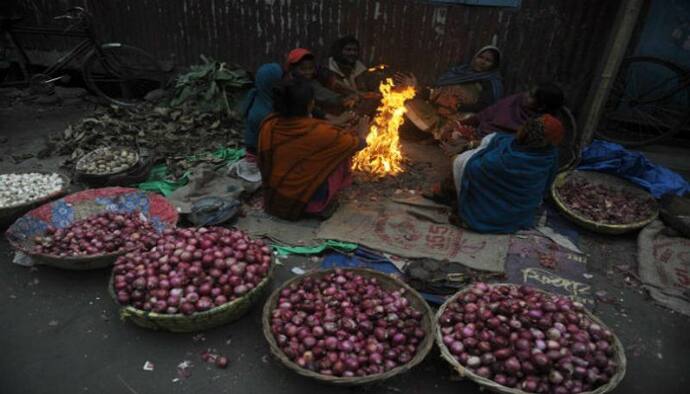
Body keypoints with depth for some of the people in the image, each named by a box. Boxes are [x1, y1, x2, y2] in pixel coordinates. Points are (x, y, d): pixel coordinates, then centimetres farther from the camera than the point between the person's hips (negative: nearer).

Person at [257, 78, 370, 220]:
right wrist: (362, 133, 15)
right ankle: (324, 205, 14)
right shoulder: (317, 132, -25)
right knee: (339, 156, 8)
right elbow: (360, 143, -10)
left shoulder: (268, 125, -11)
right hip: (304, 203, -5)